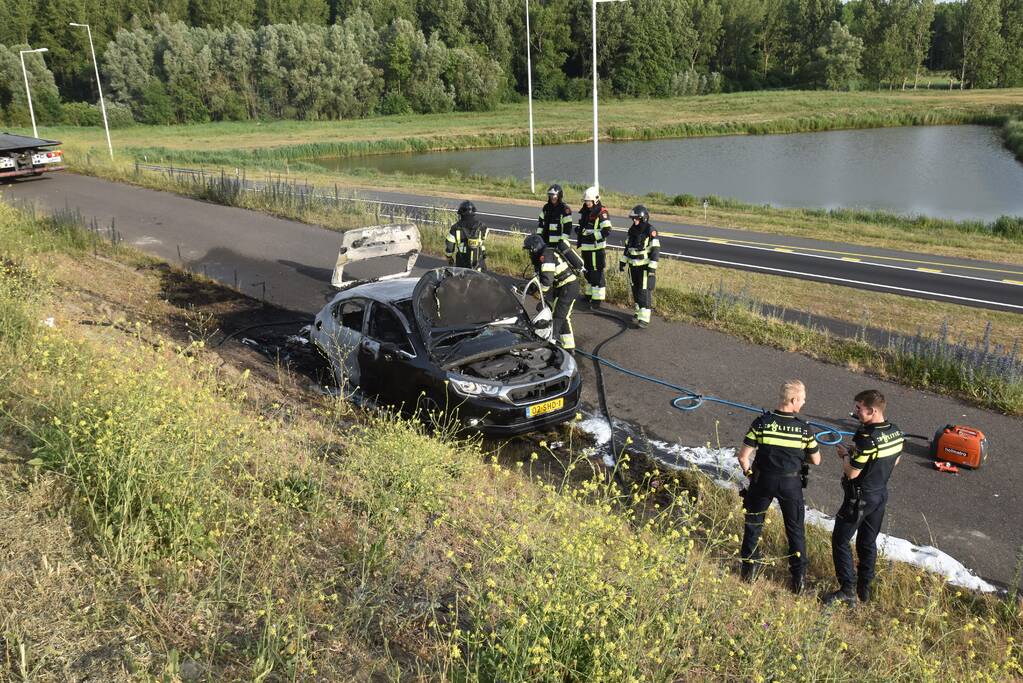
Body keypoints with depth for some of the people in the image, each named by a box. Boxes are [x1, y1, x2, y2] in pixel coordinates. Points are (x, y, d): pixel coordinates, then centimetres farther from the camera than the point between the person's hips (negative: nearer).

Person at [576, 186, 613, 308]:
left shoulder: (601, 213, -14)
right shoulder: (585, 212, 12)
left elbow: (607, 230, -21)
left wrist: (592, 235, -24)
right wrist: (579, 239, 18)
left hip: (597, 248, -9)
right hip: (586, 247, 9)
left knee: (597, 273, -7)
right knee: (588, 271, 19)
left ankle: (598, 298, -4)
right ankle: (589, 294, 33)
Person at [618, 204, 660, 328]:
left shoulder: (650, 231, -14)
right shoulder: (632, 230, 7)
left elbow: (655, 250, -16)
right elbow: (627, 247, 17)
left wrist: (652, 267, -20)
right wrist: (623, 261, 16)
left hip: (645, 267, -7)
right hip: (633, 266, 7)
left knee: (644, 292, -8)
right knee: (635, 290, 14)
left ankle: (644, 318, -8)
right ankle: (639, 311, 28)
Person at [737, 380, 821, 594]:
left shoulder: (762, 422, -17)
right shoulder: (804, 428, -15)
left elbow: (743, 456, -15)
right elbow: (816, 460, -2)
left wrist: (748, 472, 4)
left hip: (762, 480, 0)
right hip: (791, 483, 0)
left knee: (753, 523, 20)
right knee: (795, 529, 17)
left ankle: (749, 568, 31)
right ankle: (798, 578, 22)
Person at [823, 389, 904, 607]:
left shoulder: (867, 438, -28)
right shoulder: (896, 433, -2)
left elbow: (851, 473, -23)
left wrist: (845, 455, -4)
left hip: (860, 498, -8)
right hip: (881, 495, 8)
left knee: (840, 540, 4)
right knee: (868, 542, 18)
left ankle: (847, 590, 4)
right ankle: (865, 589, 27)